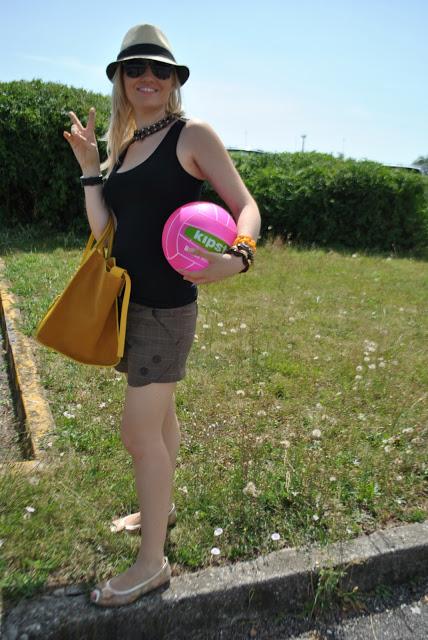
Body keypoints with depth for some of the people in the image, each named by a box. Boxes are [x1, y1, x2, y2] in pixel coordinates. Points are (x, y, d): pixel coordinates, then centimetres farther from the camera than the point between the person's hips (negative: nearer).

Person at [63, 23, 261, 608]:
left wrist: (237, 257, -27)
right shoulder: (122, 147, 15)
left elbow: (245, 206, -8)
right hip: (130, 300, 7)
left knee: (140, 433, -4)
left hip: (165, 305, -7)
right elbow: (103, 230, 9)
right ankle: (160, 507, 40)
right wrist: (88, 165, 8)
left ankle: (152, 564, 15)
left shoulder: (192, 134, -4)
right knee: (158, 414, 20)